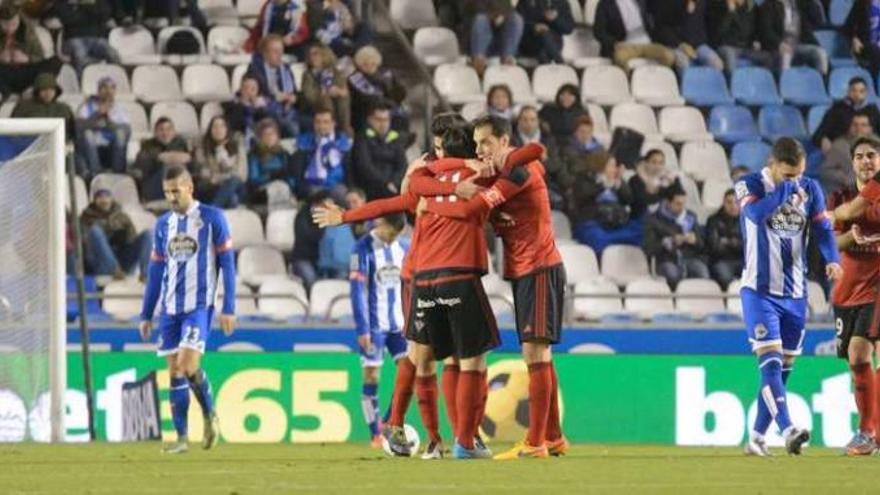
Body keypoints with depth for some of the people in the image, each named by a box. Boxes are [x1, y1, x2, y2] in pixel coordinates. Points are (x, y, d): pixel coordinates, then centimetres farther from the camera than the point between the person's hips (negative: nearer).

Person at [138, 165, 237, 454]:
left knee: (188, 365, -18)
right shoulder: (163, 225, 12)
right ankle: (181, 438, 8)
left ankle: (210, 415, 7)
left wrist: (229, 308, -8)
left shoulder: (212, 219, -3)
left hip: (199, 306, -5)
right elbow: (155, 271, 17)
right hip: (170, 309, 5)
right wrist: (146, 314, 15)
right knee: (174, 373, 3)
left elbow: (227, 264, -3)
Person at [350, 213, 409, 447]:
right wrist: (362, 329, -15)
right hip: (374, 325, -5)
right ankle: (376, 434, 5)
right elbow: (358, 290, -11)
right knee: (372, 377, -2)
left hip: (399, 324, 5)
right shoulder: (363, 248, -8)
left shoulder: (404, 247, 7)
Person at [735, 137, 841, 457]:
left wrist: (832, 259, -19)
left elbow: (823, 229, 0)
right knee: (770, 362, -18)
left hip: (795, 294, 5)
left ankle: (757, 437, 18)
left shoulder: (810, 189, 6)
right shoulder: (749, 186, -6)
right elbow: (757, 213, -26)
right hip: (759, 291, -5)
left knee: (783, 368, 8)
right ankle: (788, 430, -30)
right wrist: (787, 189, -18)